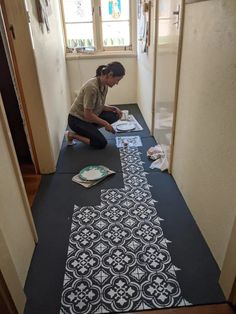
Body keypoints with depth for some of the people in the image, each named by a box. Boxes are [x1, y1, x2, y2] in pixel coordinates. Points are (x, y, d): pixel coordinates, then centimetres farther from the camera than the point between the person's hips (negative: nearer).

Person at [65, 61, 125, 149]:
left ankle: (88, 130, 6)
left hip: (90, 116, 9)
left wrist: (113, 108, -8)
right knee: (101, 143, -14)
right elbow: (88, 115, -27)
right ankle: (72, 135, 0)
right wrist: (105, 123, -18)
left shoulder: (104, 85, -3)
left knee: (115, 115, -4)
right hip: (77, 119, -8)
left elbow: (100, 106, 8)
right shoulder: (92, 87, -30)